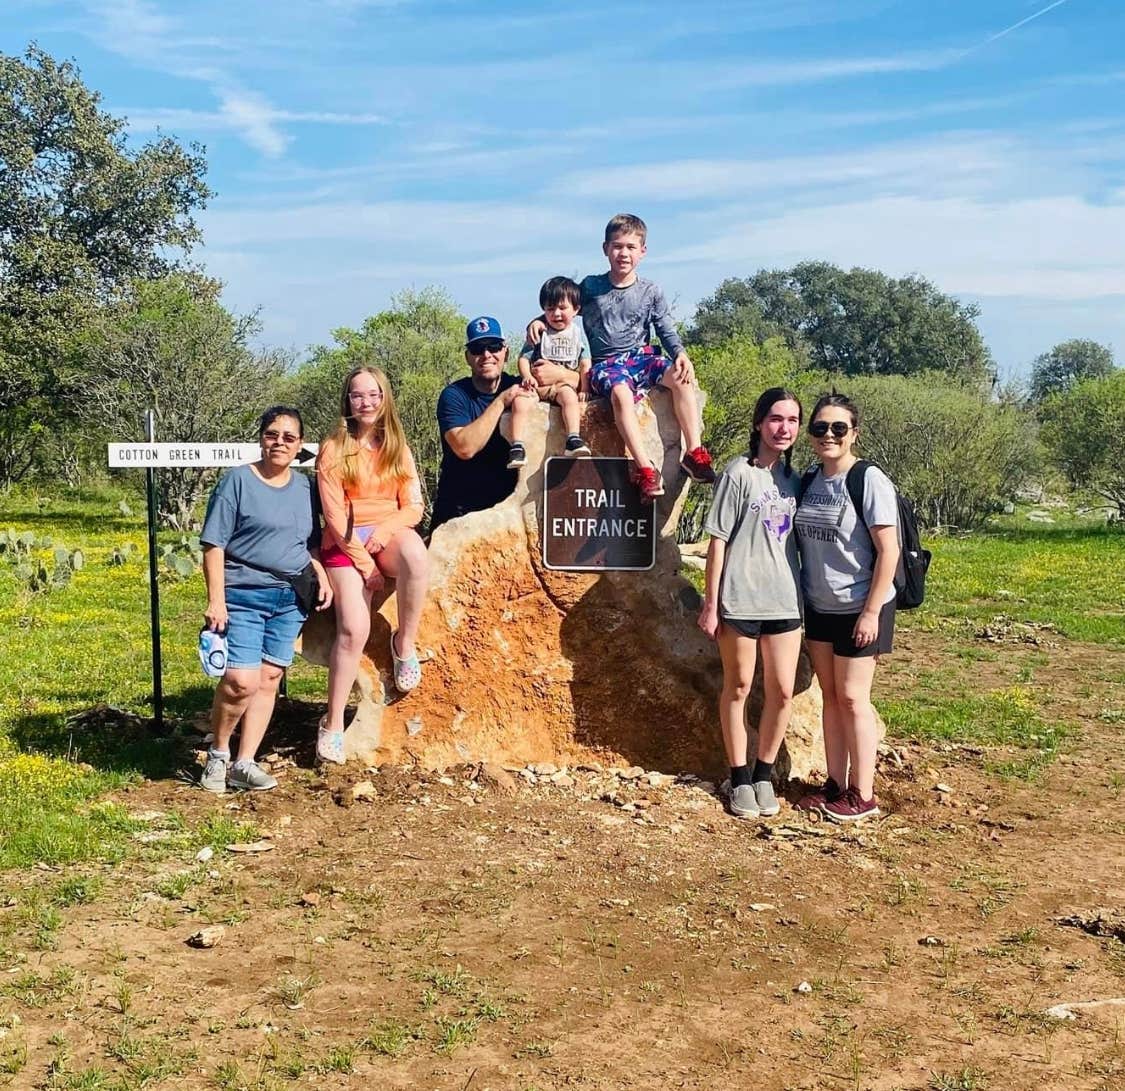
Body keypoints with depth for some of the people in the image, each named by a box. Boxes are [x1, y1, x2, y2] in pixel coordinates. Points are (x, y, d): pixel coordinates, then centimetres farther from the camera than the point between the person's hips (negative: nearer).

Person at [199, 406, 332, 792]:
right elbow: (214, 545, -7)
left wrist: (322, 576, 5)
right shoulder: (237, 480, -4)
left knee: (268, 680, 5)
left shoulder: (305, 488, 12)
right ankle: (218, 754, 9)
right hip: (244, 596, -5)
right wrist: (216, 601, -14)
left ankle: (244, 764, 13)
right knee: (241, 681, -14)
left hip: (290, 598, 5)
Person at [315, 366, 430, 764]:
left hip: (389, 536, 2)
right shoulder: (333, 449, 1)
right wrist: (363, 562, -12)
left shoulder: (397, 448, 12)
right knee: (354, 629, -22)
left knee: (416, 552, -37)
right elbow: (334, 515, -5)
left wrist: (384, 532, -13)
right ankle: (333, 724, -12)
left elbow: (413, 508, 7)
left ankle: (405, 641, -17)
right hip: (346, 543, -2)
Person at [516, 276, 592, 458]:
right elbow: (524, 358, 2)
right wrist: (527, 376, -17)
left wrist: (584, 388, -3)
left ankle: (573, 440, -40)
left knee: (570, 396, -34)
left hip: (564, 383, 0)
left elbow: (585, 364, 8)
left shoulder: (577, 333, 10)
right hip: (537, 383, 0)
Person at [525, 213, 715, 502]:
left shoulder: (651, 292, 9)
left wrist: (681, 354, -13)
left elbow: (668, 332, 7)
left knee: (682, 377, -28)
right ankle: (644, 467, -41)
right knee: (621, 392, -38)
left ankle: (694, 452, -25)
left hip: (641, 356, 2)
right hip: (605, 362, -2)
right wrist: (539, 320, -4)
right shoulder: (590, 287, 6)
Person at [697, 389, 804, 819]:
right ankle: (740, 779, 19)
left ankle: (764, 774, 21)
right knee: (738, 687, 7)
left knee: (782, 692, 4)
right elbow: (718, 540, -7)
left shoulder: (794, 478, 9)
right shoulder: (739, 474, -7)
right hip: (740, 599, -5)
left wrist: (802, 593, 12)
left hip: (784, 600, 5)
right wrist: (710, 603, -8)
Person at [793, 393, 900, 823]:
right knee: (830, 696, 10)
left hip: (859, 609, -6)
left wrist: (871, 612, -18)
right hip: (819, 607, 6)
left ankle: (862, 795, 8)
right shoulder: (808, 482, 6)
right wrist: (799, 601, 9)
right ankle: (835, 785, 20)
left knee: (852, 698, -2)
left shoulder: (869, 481, -14)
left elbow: (888, 551, -16)